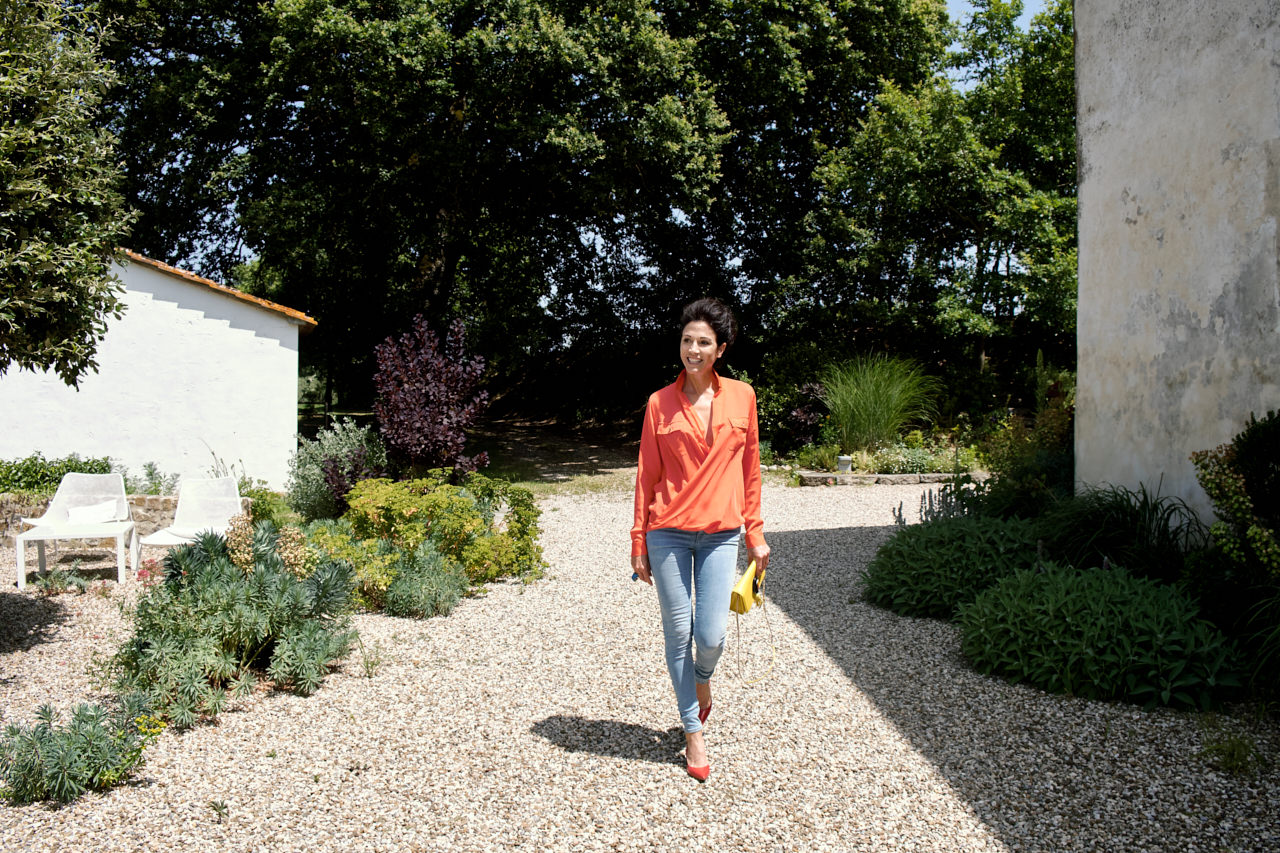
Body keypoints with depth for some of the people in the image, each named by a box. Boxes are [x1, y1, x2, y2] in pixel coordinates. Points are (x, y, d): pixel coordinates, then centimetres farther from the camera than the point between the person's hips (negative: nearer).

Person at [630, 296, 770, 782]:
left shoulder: (742, 396, 3)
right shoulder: (660, 403, 0)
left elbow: (749, 468, 9)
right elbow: (647, 475, 3)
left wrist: (755, 534, 8)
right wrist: (639, 544, 3)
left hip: (720, 535, 1)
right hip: (668, 534, 0)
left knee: (711, 636, -3)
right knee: (678, 634, 6)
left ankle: (702, 678, 35)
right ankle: (693, 732, 23)